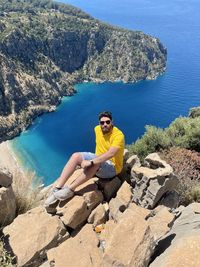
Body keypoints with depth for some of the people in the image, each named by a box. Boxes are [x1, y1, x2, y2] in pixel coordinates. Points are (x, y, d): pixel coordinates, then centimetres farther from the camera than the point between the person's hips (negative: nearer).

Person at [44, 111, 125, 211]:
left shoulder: (118, 135, -23)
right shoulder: (97, 129, -1)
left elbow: (110, 154, -37)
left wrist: (90, 162, -41)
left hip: (112, 167, -7)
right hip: (98, 159, 7)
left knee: (95, 163, -39)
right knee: (76, 156, -15)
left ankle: (70, 189, -31)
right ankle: (57, 188, -24)